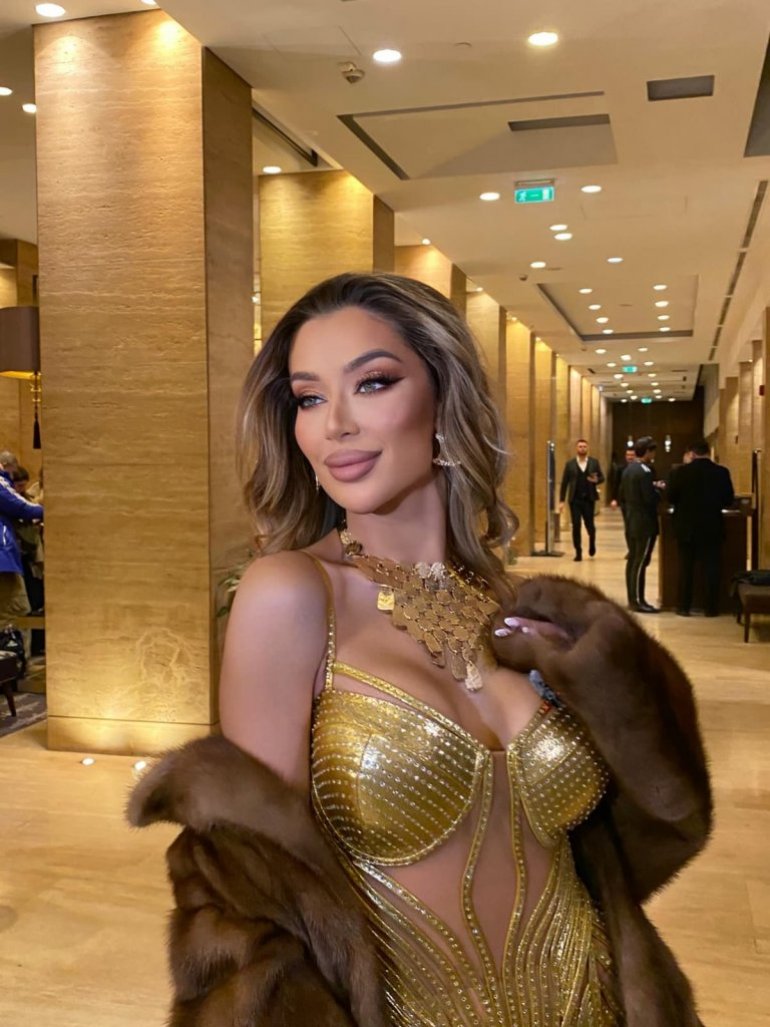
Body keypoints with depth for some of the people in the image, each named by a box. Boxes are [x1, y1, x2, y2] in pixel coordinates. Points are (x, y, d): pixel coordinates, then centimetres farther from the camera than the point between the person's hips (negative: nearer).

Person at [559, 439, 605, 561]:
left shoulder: (594, 462, 5)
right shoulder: (570, 464, 3)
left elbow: (602, 477, 8)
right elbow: (564, 483, 3)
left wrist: (596, 480, -16)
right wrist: (561, 501, -2)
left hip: (589, 499, 0)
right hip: (575, 499, 0)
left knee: (589, 524, 2)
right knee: (576, 525, -2)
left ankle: (592, 542, 34)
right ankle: (578, 552, 8)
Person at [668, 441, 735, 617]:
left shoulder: (682, 471, -9)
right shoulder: (722, 472, -6)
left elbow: (671, 498, -3)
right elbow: (729, 500, 1)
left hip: (686, 527, 0)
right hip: (712, 527, 0)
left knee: (686, 567, 8)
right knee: (711, 567, 7)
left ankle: (684, 607, 10)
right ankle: (711, 608, 9)